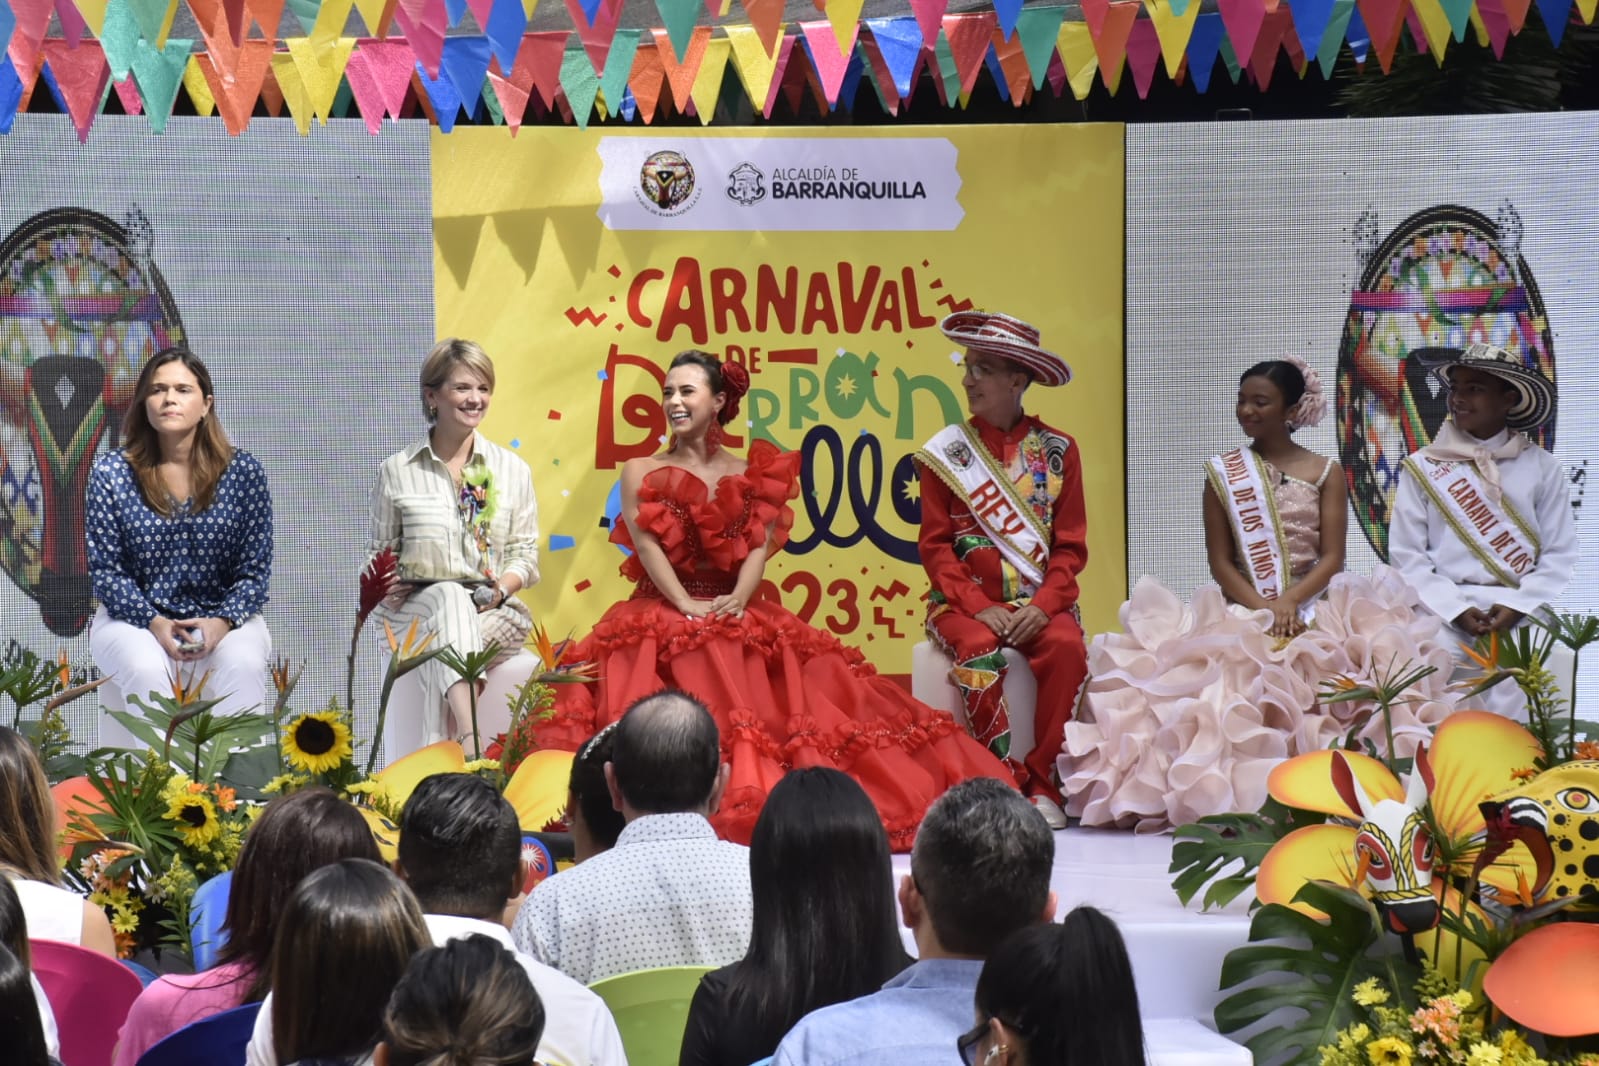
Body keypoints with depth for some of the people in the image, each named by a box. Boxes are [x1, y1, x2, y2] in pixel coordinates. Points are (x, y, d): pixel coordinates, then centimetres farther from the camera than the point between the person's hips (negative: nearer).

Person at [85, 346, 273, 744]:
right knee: (147, 670, -34)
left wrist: (222, 621, -20)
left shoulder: (243, 472, -2)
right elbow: (106, 570, -3)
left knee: (243, 666, -32)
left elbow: (255, 570, -1)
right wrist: (154, 622, -20)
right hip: (134, 617, 0)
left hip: (222, 617, 1)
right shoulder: (111, 474, -3)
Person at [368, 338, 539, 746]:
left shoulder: (512, 470, 13)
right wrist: (384, 585, -8)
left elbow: (525, 553, 11)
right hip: (416, 606, -1)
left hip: (493, 610, 2)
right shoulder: (397, 471, 10)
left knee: (443, 645, -36)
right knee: (450, 598, -39)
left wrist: (502, 588, -10)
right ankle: (470, 737, -59)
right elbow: (380, 552, 15)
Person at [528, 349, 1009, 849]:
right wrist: (688, 606, -19)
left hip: (737, 617, 2)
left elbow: (760, 547, 1)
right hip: (662, 615, -2)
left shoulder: (750, 475, 13)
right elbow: (647, 546, -5)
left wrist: (737, 599, -19)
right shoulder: (641, 472, 8)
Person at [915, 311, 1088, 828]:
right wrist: (979, 607, -14)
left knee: (1066, 647, -30)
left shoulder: (1057, 451, 7)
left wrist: (1044, 605, -14)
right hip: (966, 600, -1)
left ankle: (1044, 786, -21)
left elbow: (1071, 546, 4)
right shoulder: (947, 451, 5)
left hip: (1038, 601, 1)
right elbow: (936, 546, 1)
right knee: (979, 649, -33)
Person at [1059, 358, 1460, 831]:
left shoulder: (1325, 473, 10)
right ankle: (1235, 793, -24)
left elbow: (1333, 557, 0)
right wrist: (1261, 608, -14)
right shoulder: (1222, 474, 11)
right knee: (1236, 669, -32)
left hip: (1314, 606, -1)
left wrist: (1289, 602, -18)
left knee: (1324, 664, -35)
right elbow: (1220, 562, 4)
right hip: (1242, 610, 1)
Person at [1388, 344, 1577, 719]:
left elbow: (1559, 555, 4)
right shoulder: (1423, 468, 7)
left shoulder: (1542, 468, 8)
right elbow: (1407, 556, 2)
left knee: (1516, 716, -10)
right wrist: (1456, 610, -10)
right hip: (1443, 615, 0)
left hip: (1521, 618, 0)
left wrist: (1517, 606, -11)